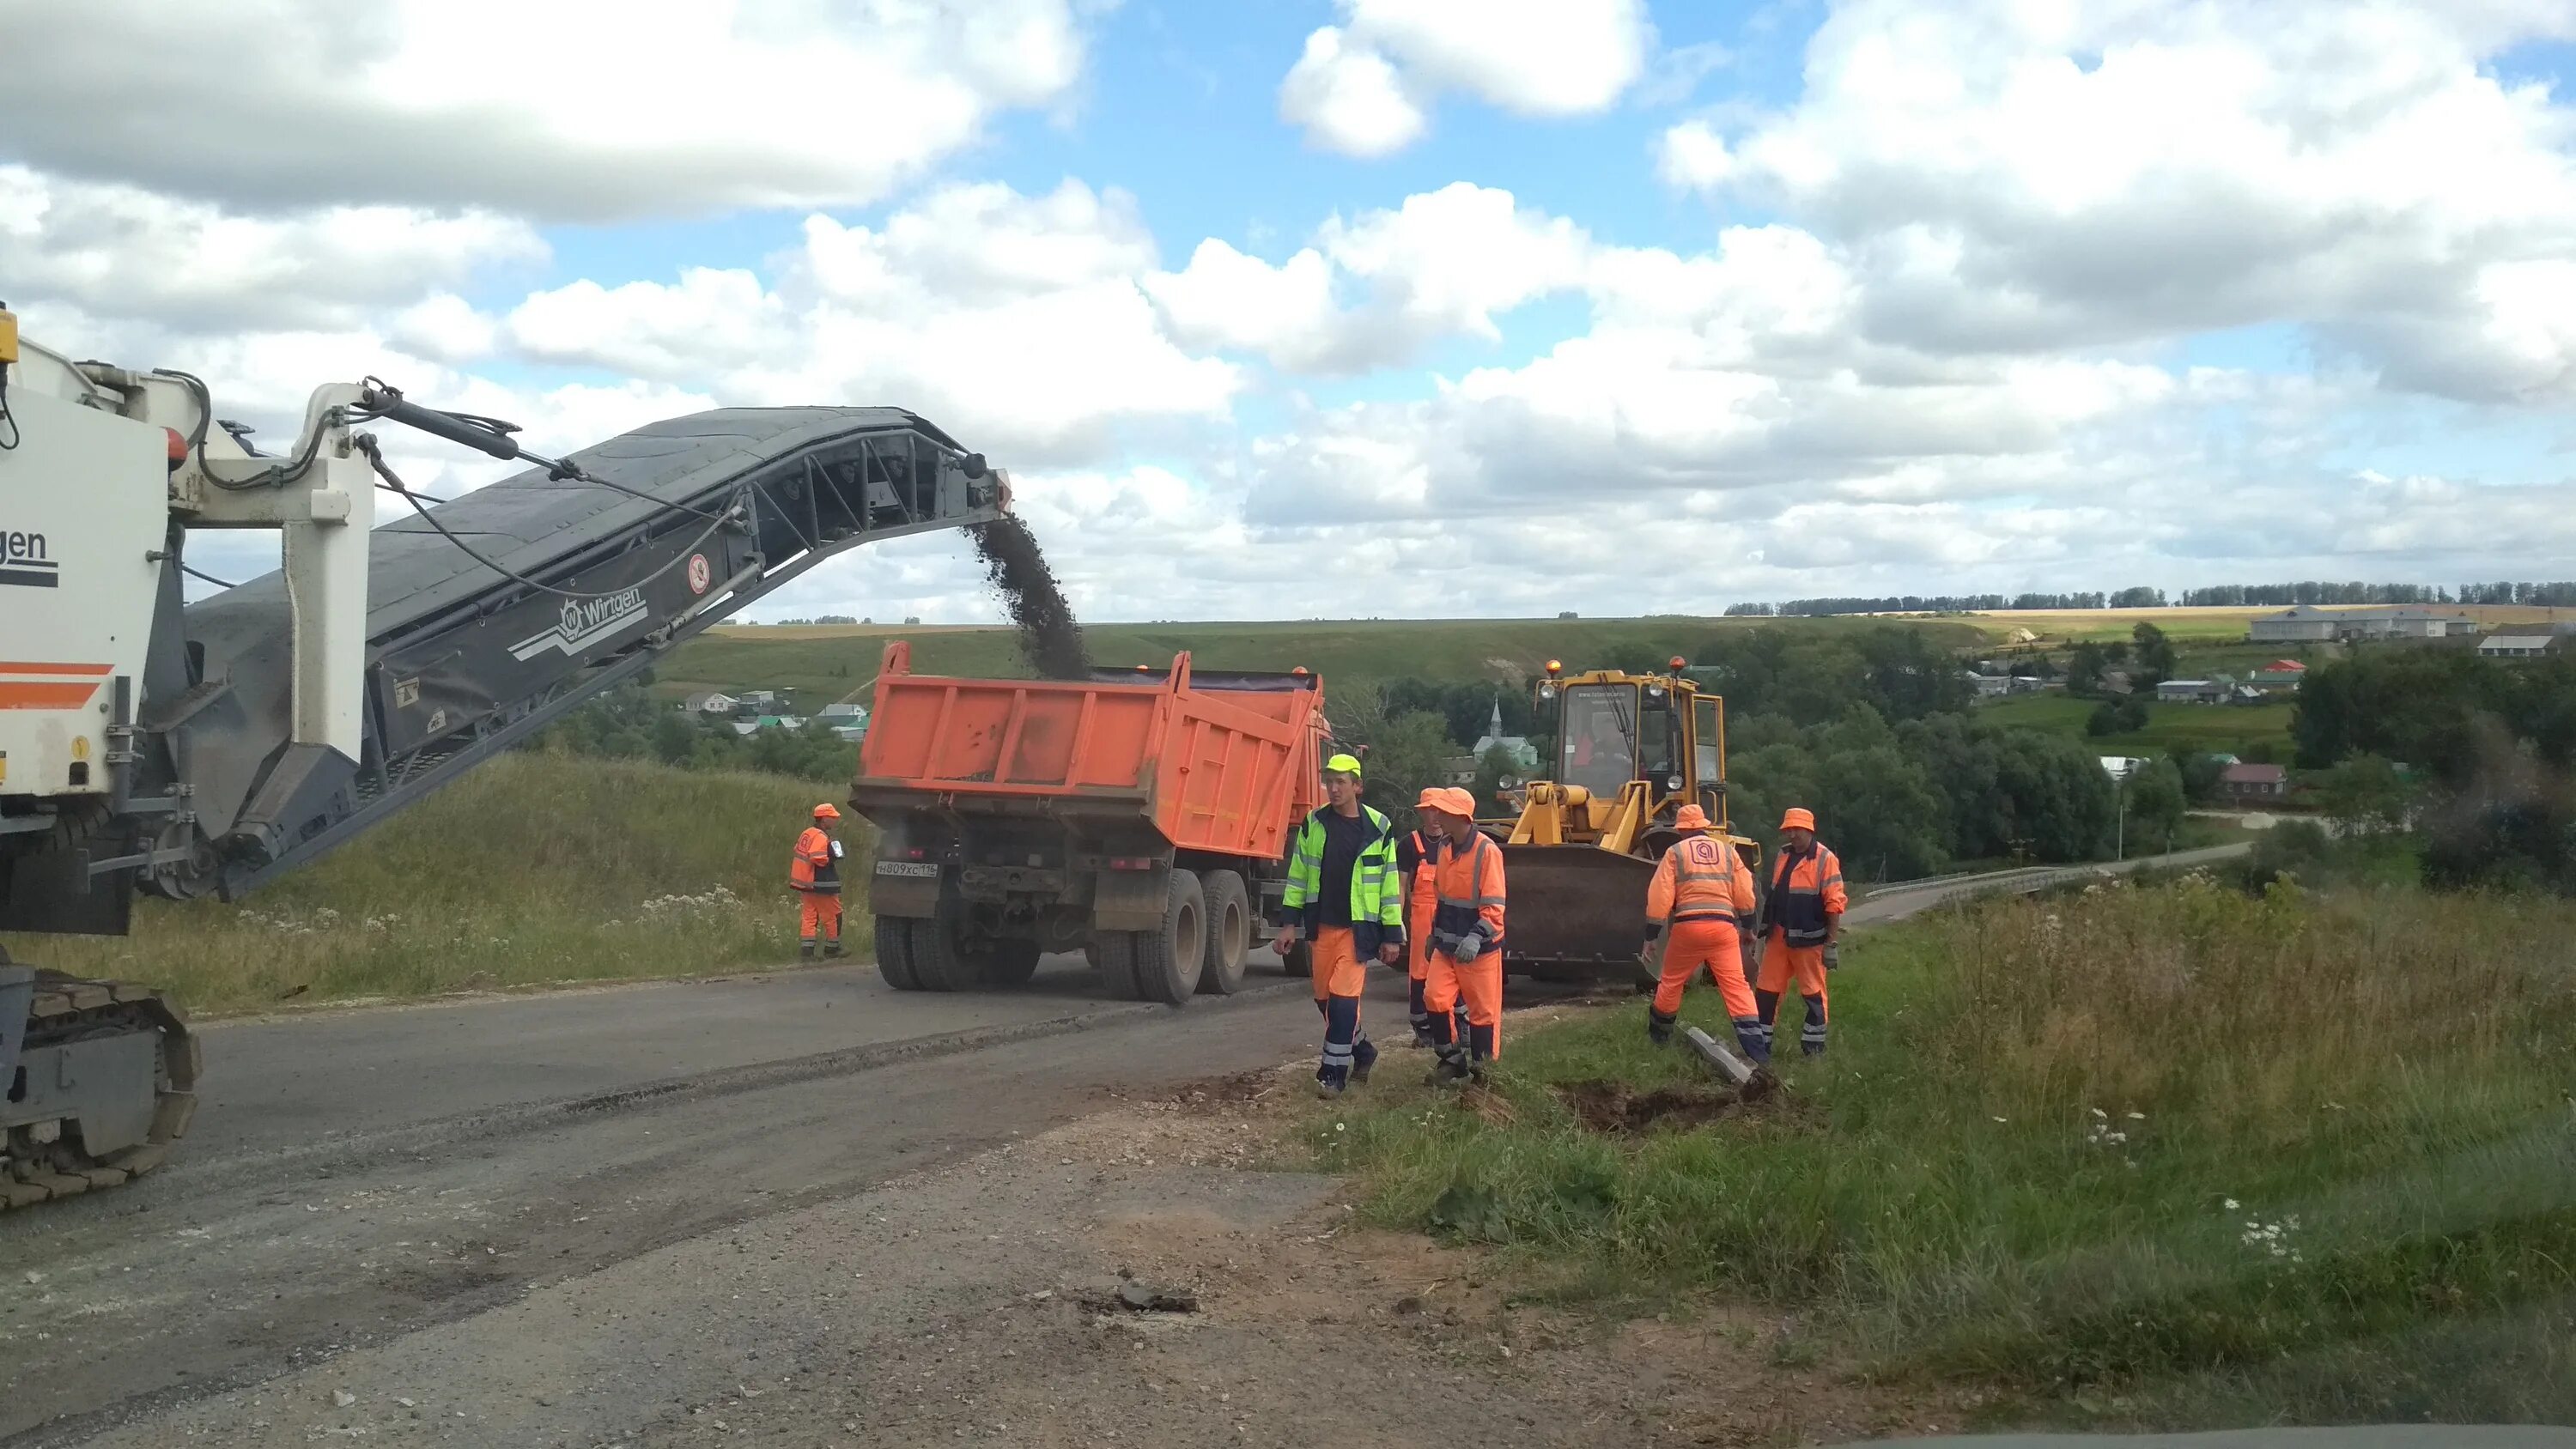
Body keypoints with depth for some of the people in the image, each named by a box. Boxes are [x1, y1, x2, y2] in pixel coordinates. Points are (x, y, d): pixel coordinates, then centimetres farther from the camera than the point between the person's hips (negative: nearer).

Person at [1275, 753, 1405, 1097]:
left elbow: (1390, 884, 0)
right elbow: (1298, 876, 8)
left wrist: (1392, 935, -2)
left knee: (1343, 997, -13)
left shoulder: (1378, 828, -3)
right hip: (1321, 926, 4)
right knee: (1325, 997, 10)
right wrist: (1289, 923, 2)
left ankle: (1333, 1072, -4)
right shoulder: (1313, 824, 4)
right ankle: (1363, 1051, 32)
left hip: (1358, 929, -4)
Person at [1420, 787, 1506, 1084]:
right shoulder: (1445, 846, 6)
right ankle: (1452, 1060, 10)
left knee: (1482, 1010, 3)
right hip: (1447, 943, 6)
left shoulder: (1487, 851, -17)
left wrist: (1476, 937, -31)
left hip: (1479, 948, -6)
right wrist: (1435, 932, 23)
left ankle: (1481, 1070, 16)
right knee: (1435, 997, -5)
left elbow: (1494, 905, -20)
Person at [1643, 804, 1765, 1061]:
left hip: (1687, 925, -1)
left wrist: (1651, 934, 2)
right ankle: (1754, 1043, -16)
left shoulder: (1675, 853, 5)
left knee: (1672, 981, 17)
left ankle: (1658, 1034, 33)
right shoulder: (1727, 851, 13)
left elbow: (1660, 896, -1)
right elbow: (1744, 894, 12)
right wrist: (1748, 926, 25)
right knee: (1736, 983, -4)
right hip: (1723, 926, 1)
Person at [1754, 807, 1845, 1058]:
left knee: (1813, 992, 4)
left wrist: (1832, 943, -13)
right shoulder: (1783, 856, 10)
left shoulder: (1825, 859, -9)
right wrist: (1765, 926, 18)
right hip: (1779, 936, 6)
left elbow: (1834, 904, -11)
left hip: (1809, 940, -6)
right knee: (1766, 989, 6)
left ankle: (1814, 1046, 13)